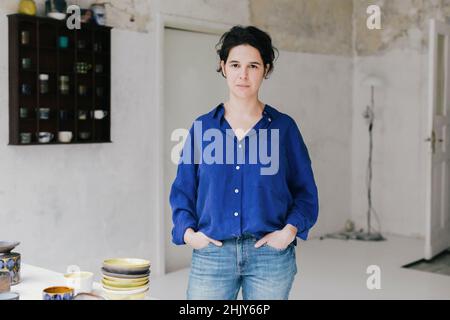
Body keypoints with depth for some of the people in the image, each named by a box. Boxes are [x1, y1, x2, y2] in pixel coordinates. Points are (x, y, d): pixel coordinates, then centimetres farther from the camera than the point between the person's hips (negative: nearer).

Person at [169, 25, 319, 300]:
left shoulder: (283, 127, 1)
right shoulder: (203, 127, 4)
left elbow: (305, 191, 5)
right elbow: (183, 189, 8)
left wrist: (290, 230, -10)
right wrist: (188, 231, -6)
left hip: (270, 254, 0)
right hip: (211, 253, 1)